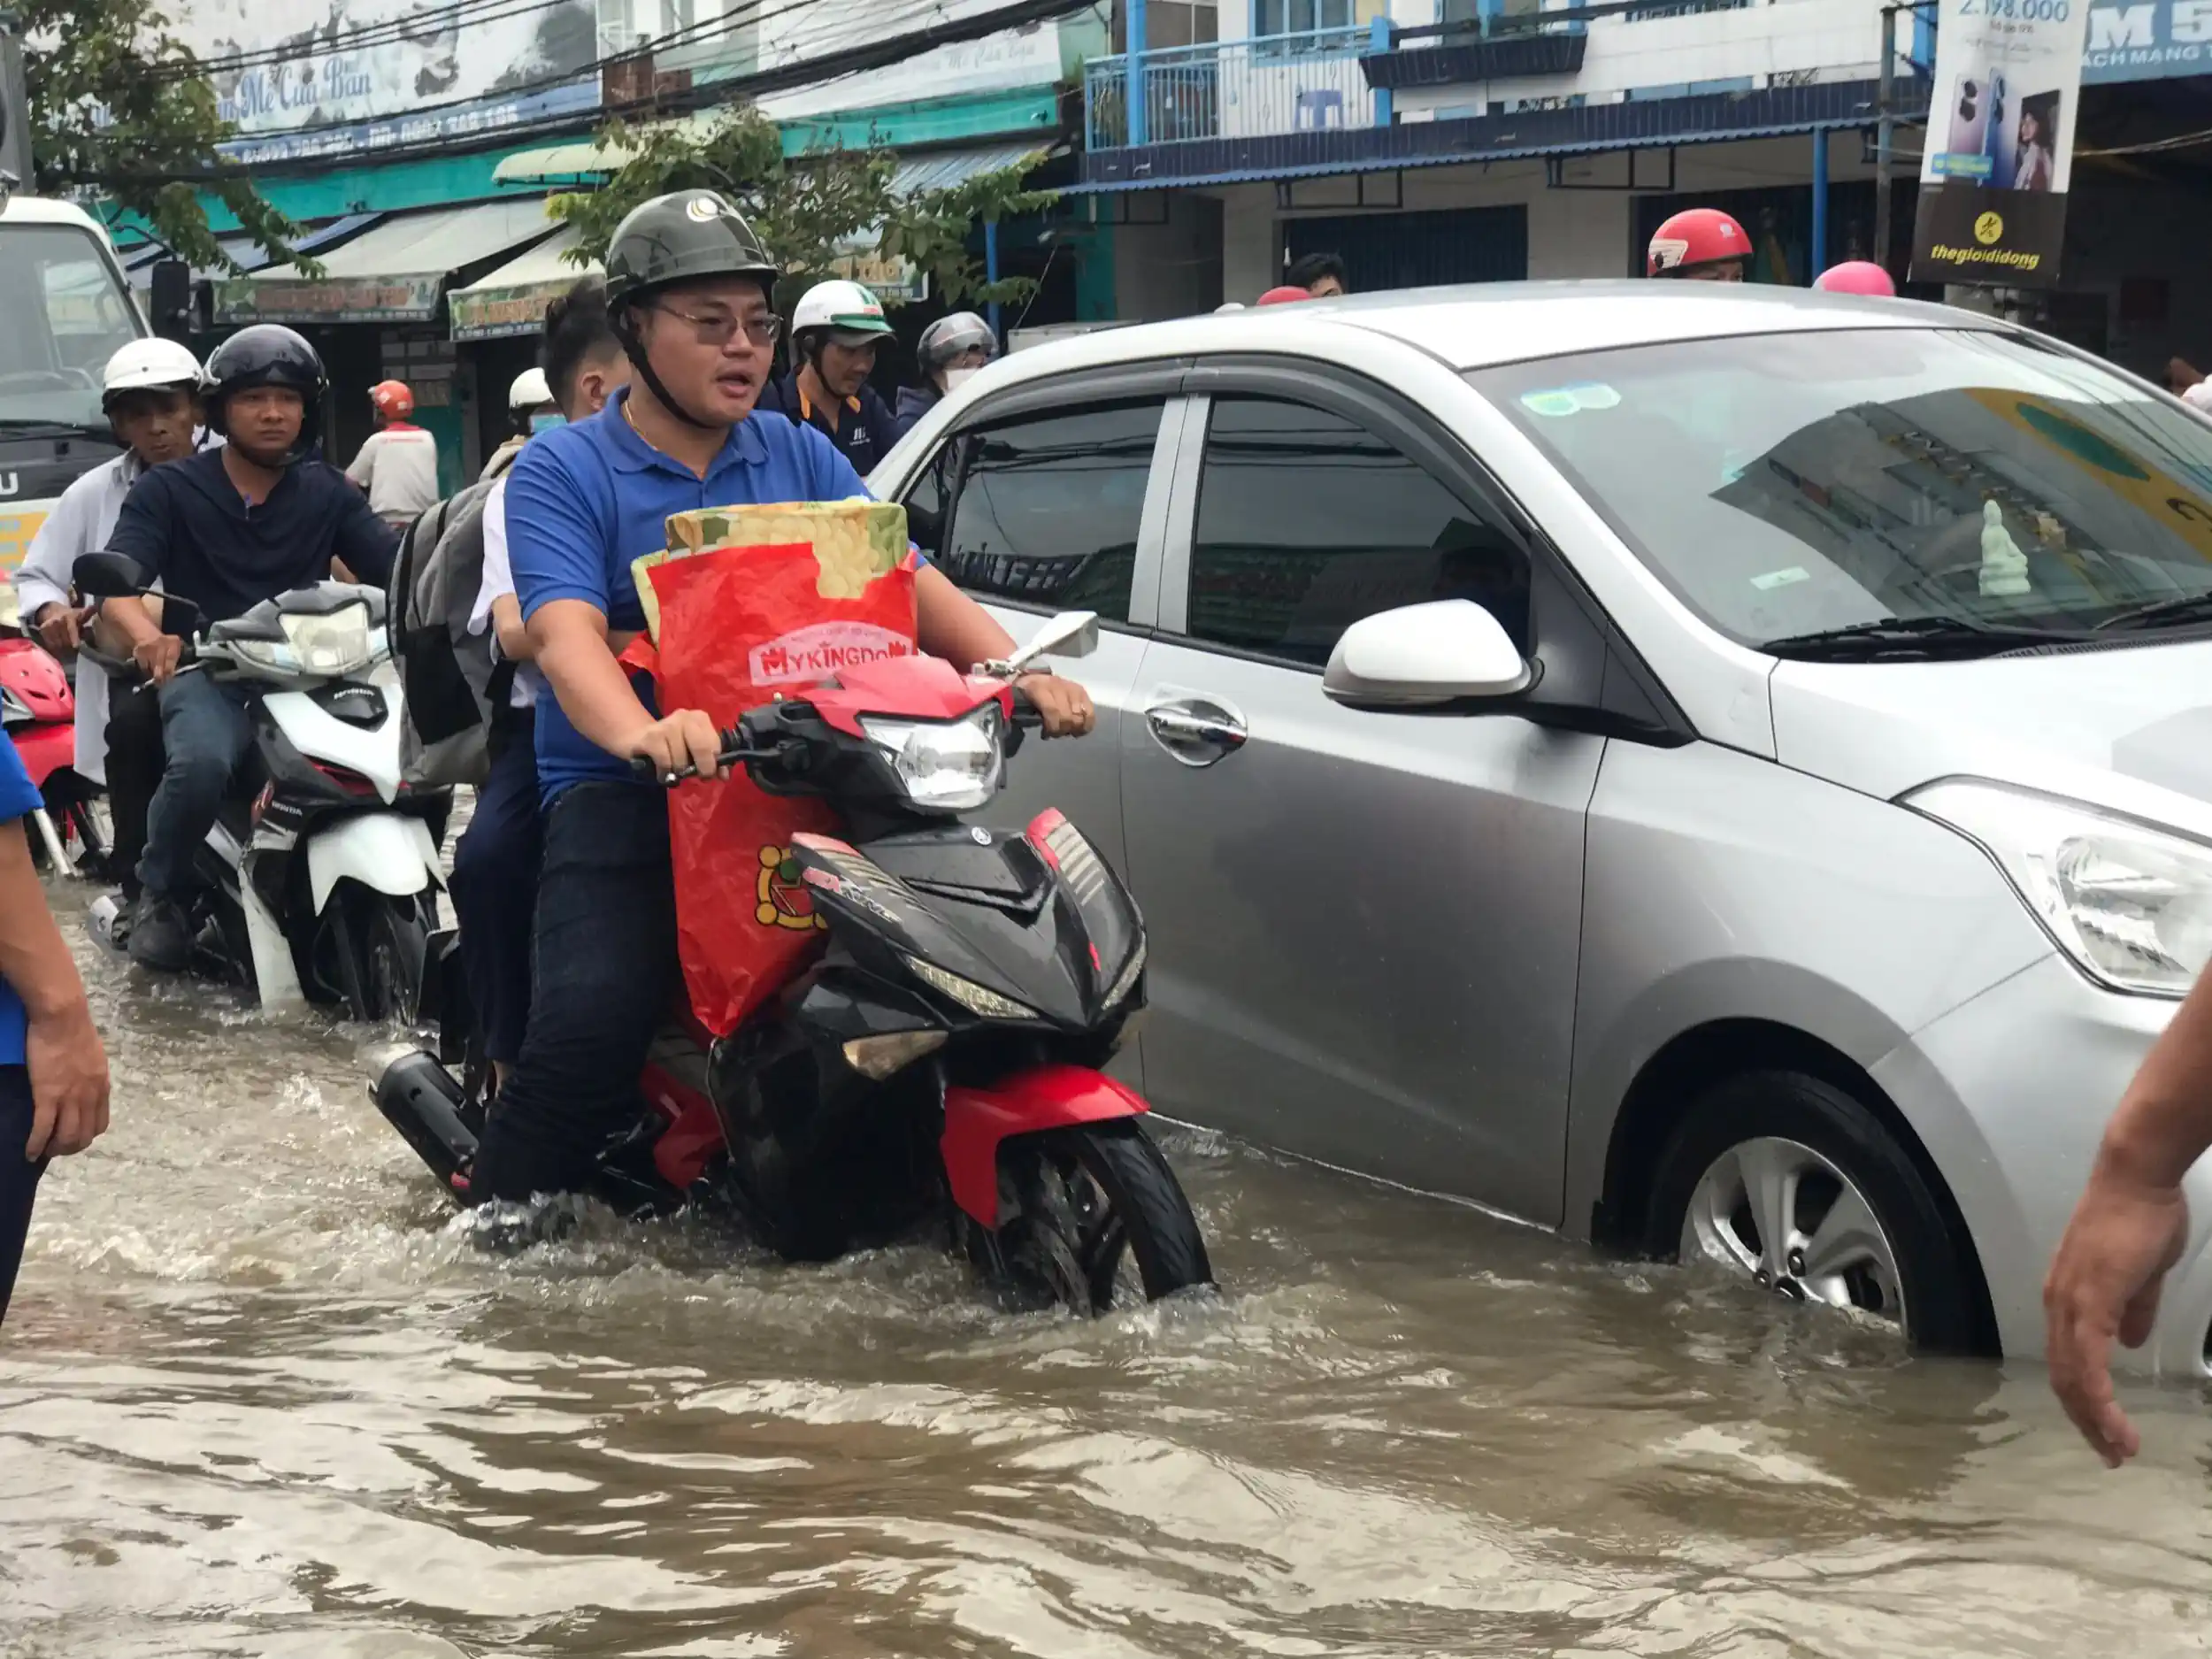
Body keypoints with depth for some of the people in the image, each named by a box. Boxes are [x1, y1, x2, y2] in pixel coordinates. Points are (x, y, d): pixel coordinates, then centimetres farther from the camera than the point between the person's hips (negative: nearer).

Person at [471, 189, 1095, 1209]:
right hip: (620, 795, -4)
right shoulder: (561, 473, 2)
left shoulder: (803, 460, 17)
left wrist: (1017, 673, -14)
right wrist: (643, 735, -37)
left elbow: (911, 585, 7)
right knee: (591, 1021, -28)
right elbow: (566, 633, -15)